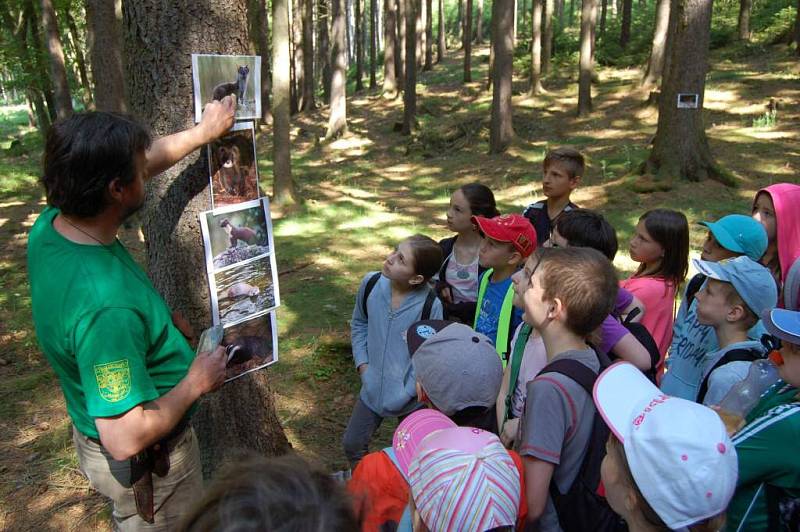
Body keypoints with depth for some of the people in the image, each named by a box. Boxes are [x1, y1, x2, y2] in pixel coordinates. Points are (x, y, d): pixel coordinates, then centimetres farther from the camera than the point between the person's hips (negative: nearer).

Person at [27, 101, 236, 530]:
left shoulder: (50, 225, -14)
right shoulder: (106, 305, -40)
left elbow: (143, 162, 2)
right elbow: (126, 439, -36)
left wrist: (204, 131, 11)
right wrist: (195, 384, -22)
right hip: (146, 462, -7)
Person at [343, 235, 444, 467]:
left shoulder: (430, 305, -25)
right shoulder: (371, 283, -12)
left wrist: (407, 392, -15)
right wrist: (362, 363, -1)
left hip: (411, 397, -4)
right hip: (373, 388, 4)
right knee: (352, 444, 20)